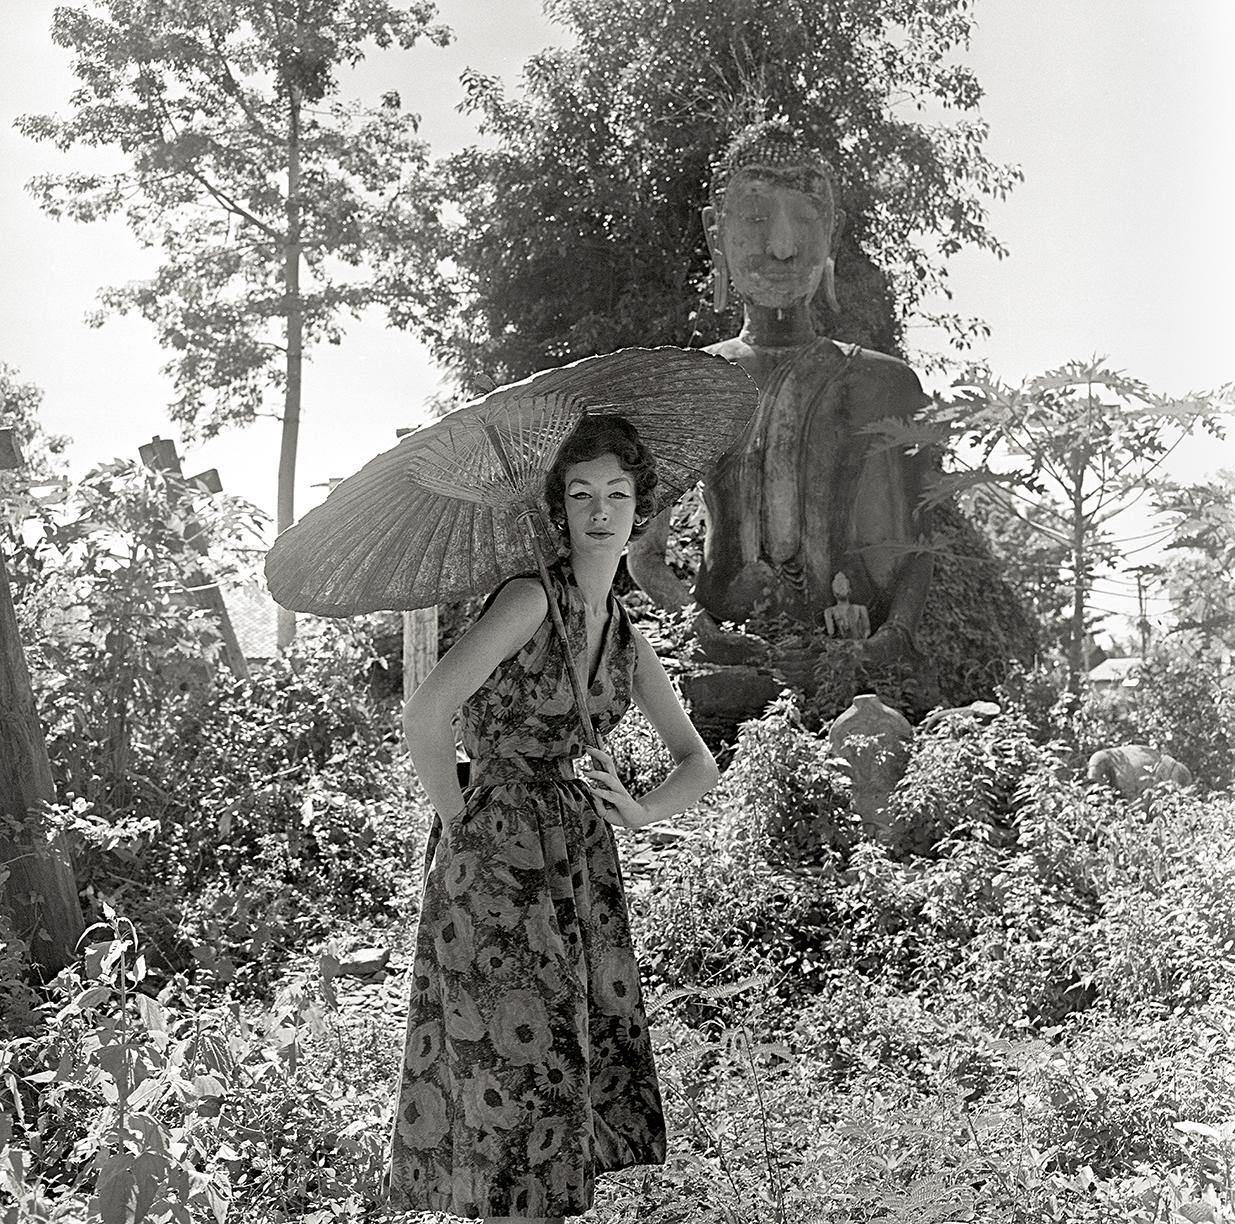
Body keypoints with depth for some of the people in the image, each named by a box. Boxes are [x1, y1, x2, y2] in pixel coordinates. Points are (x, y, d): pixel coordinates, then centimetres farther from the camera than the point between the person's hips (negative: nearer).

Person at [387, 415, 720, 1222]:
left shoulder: (628, 640, 11)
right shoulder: (532, 597, -10)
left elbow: (699, 764, 18)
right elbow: (424, 717, -19)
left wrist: (640, 812, -1)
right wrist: (461, 821, -9)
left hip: (582, 868, 7)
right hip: (497, 861, -7)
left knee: (575, 1076, 11)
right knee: (514, 1074, -1)